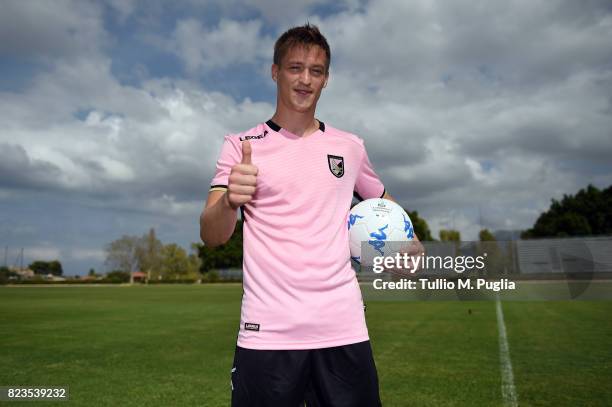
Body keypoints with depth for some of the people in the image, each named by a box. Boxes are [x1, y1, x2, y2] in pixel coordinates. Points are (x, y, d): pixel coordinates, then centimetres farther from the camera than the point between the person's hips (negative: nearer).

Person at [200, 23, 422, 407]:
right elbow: (211, 236, -7)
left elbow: (382, 199, 25)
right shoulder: (241, 146, 1)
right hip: (266, 332, -2)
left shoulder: (350, 146, 9)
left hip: (344, 328, 3)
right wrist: (229, 200, -29)